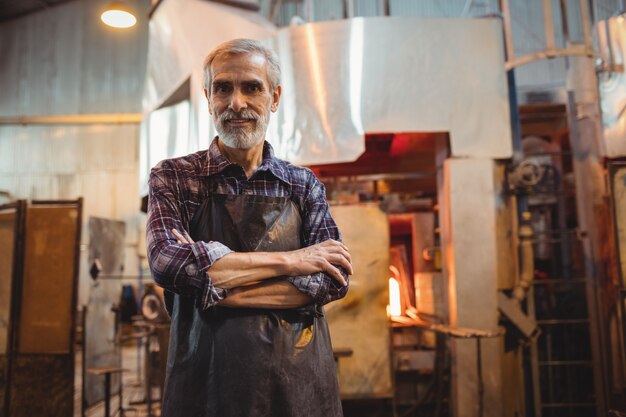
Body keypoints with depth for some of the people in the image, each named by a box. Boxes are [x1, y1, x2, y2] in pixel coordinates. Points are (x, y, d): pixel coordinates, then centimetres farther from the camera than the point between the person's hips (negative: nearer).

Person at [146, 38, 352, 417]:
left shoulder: (305, 185, 3)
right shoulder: (173, 177, -1)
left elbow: (335, 280, -7)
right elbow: (167, 261, -17)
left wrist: (222, 292, -17)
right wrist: (290, 260, -15)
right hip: (205, 381, -1)